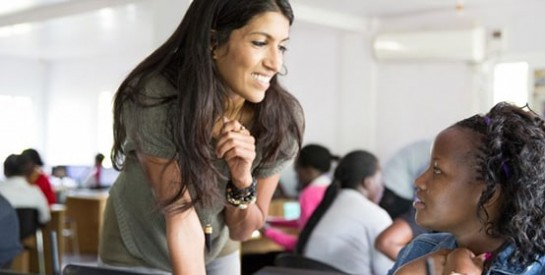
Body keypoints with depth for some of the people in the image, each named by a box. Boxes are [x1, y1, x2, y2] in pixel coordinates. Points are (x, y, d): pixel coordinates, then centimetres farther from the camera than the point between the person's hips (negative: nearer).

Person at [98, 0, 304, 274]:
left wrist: (242, 180, -31)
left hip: (216, 251, 3)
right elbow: (181, 220, -30)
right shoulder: (155, 99, -31)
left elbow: (241, 231, -13)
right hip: (136, 251, -2)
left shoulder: (283, 119, -22)